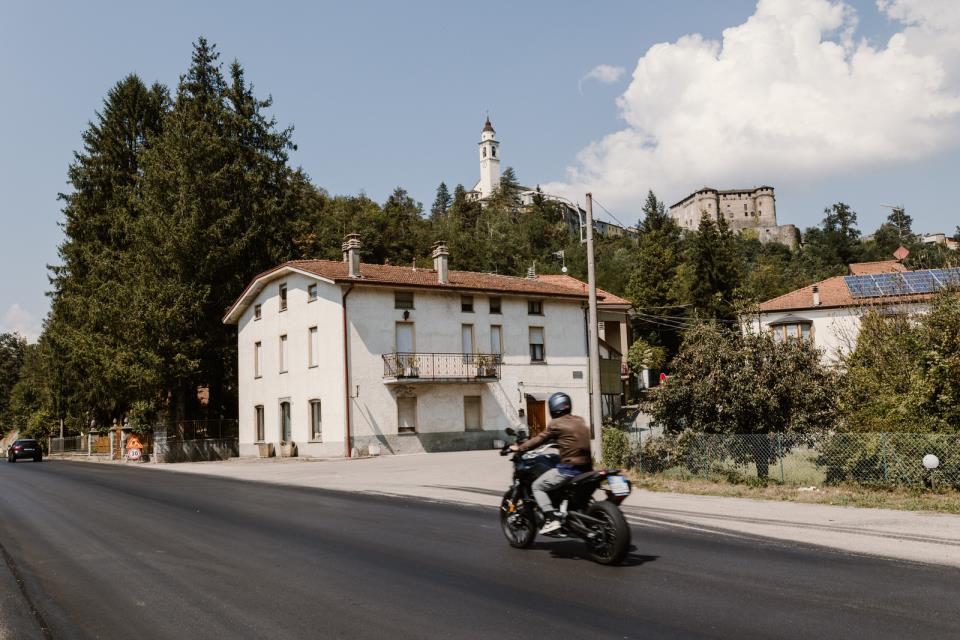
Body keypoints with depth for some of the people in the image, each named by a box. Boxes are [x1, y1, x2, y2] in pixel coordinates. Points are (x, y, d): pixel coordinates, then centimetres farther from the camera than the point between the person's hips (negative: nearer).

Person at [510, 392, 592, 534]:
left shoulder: (556, 424, -5)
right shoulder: (580, 421, 15)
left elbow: (540, 439, -2)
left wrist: (519, 448, 7)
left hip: (569, 468, -8)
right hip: (586, 467, 8)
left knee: (537, 486, 0)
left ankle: (551, 519, -13)